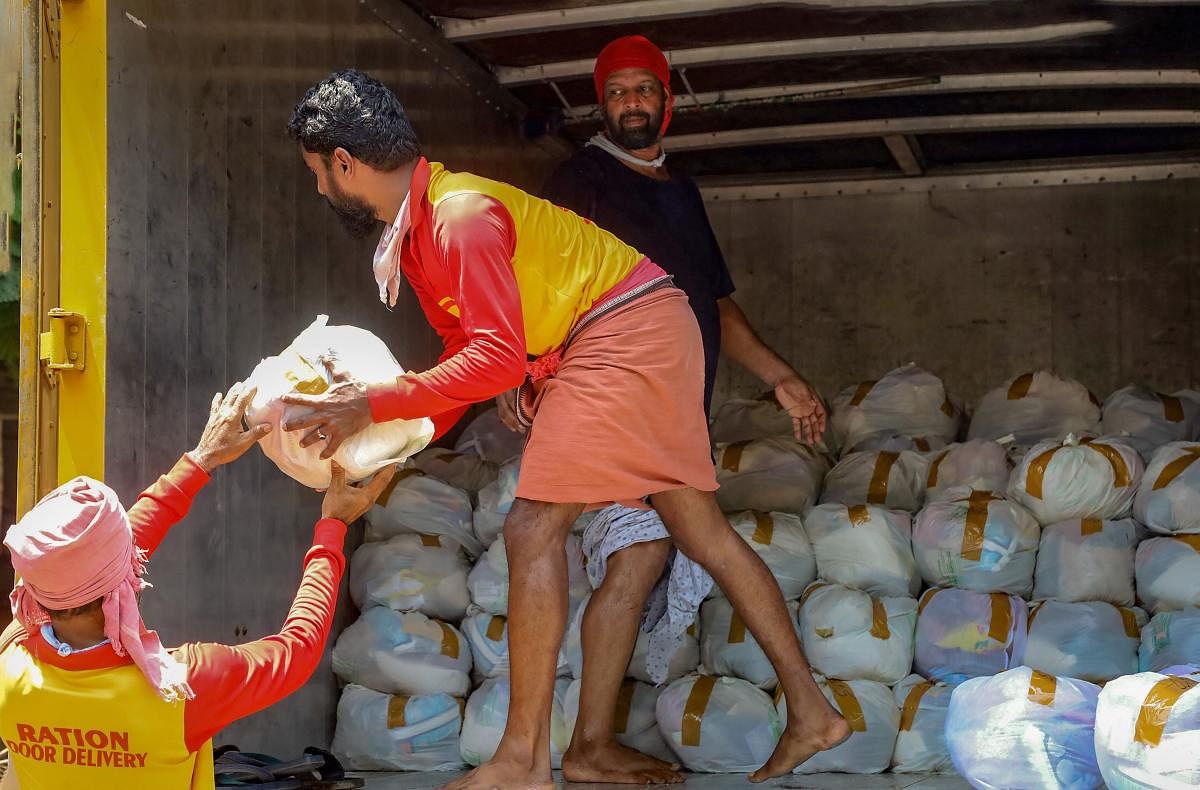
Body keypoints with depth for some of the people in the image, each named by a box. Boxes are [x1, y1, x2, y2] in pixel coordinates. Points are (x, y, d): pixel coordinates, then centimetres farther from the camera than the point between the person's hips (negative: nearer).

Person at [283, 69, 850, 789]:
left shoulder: (460, 214, -20)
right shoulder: (414, 229, 11)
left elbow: (497, 360, -26)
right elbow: (468, 351, 15)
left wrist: (376, 404, -24)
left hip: (626, 329, -11)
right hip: (649, 332, 11)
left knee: (534, 528, -12)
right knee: (703, 530, 12)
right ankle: (811, 711, 18)